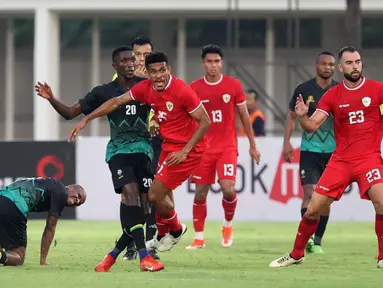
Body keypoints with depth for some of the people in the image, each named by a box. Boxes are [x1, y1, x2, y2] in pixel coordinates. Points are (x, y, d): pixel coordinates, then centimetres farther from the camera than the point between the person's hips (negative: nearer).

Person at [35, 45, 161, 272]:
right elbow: (70, 113, 9)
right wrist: (51, 99, -7)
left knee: (143, 203, -6)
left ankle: (114, 255, 12)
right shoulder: (104, 92, 4)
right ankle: (144, 256, -30)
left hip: (143, 148, 2)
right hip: (118, 149, -2)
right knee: (130, 192, -25)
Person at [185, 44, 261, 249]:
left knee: (228, 190, -14)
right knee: (200, 193, 1)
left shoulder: (233, 85, -1)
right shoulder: (194, 88, -1)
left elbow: (244, 116, 8)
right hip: (203, 147, 1)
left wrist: (252, 145, 10)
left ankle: (228, 225, 14)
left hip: (227, 146, -1)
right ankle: (199, 238, 14)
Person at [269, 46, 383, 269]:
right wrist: (302, 116, -22)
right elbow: (312, 126, -1)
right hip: (340, 160, 3)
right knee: (313, 209, 2)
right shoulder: (332, 95, 4)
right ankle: (297, 254, 22)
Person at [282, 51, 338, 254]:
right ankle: (307, 235, -23)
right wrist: (287, 143, -1)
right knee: (309, 192, -16)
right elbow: (292, 117, 7)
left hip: (333, 151, 2)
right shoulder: (304, 90, -1)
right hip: (309, 149, -2)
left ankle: (317, 241, 14)